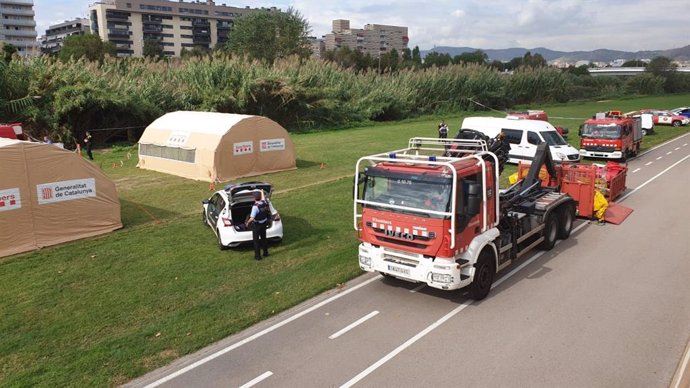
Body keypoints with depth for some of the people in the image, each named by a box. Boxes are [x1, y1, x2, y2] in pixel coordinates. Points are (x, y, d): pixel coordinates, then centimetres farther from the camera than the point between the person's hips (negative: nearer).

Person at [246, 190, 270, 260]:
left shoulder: (255, 207, -28)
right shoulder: (264, 203, -7)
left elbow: (252, 218, -31)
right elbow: (263, 198, 20)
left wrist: (248, 222, -12)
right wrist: (262, 192, 37)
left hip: (256, 225, -7)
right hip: (264, 224, 7)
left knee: (256, 240, 6)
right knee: (263, 238, 22)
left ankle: (257, 256, 12)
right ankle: (265, 252, 34)